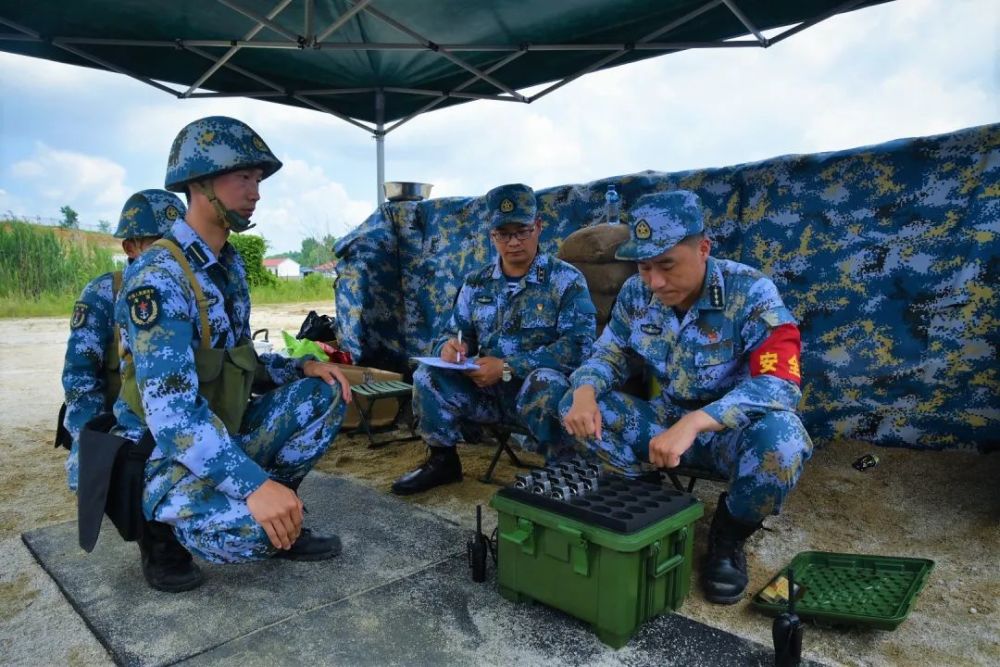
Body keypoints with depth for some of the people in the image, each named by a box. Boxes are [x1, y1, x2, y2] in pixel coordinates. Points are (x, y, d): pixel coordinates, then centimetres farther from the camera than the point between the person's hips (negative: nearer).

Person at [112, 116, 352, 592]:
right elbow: (170, 414, -32)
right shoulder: (158, 276, -23)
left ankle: (278, 518, 4)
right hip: (164, 456, -8)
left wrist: (300, 368, -5)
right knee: (256, 528, -32)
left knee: (324, 393, -5)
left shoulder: (229, 265, 6)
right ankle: (162, 526, 1)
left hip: (221, 438, 8)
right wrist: (253, 484, -41)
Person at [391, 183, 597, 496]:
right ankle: (443, 459, 5)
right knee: (428, 375, -15)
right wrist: (448, 346, -15)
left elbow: (578, 345, -17)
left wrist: (507, 367, -23)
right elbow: (454, 332, 13)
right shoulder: (476, 283, 8)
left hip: (538, 389, -4)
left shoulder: (566, 279, -6)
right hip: (486, 390, 5)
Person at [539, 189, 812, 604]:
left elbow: (780, 383, -31)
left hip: (733, 429, -3)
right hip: (667, 420, 4)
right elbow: (608, 355, 0)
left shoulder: (751, 293, -21)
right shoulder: (635, 294, -6)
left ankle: (730, 534, -6)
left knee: (780, 439, -38)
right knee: (574, 404, -14)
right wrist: (586, 391, -26)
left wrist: (693, 422, -45)